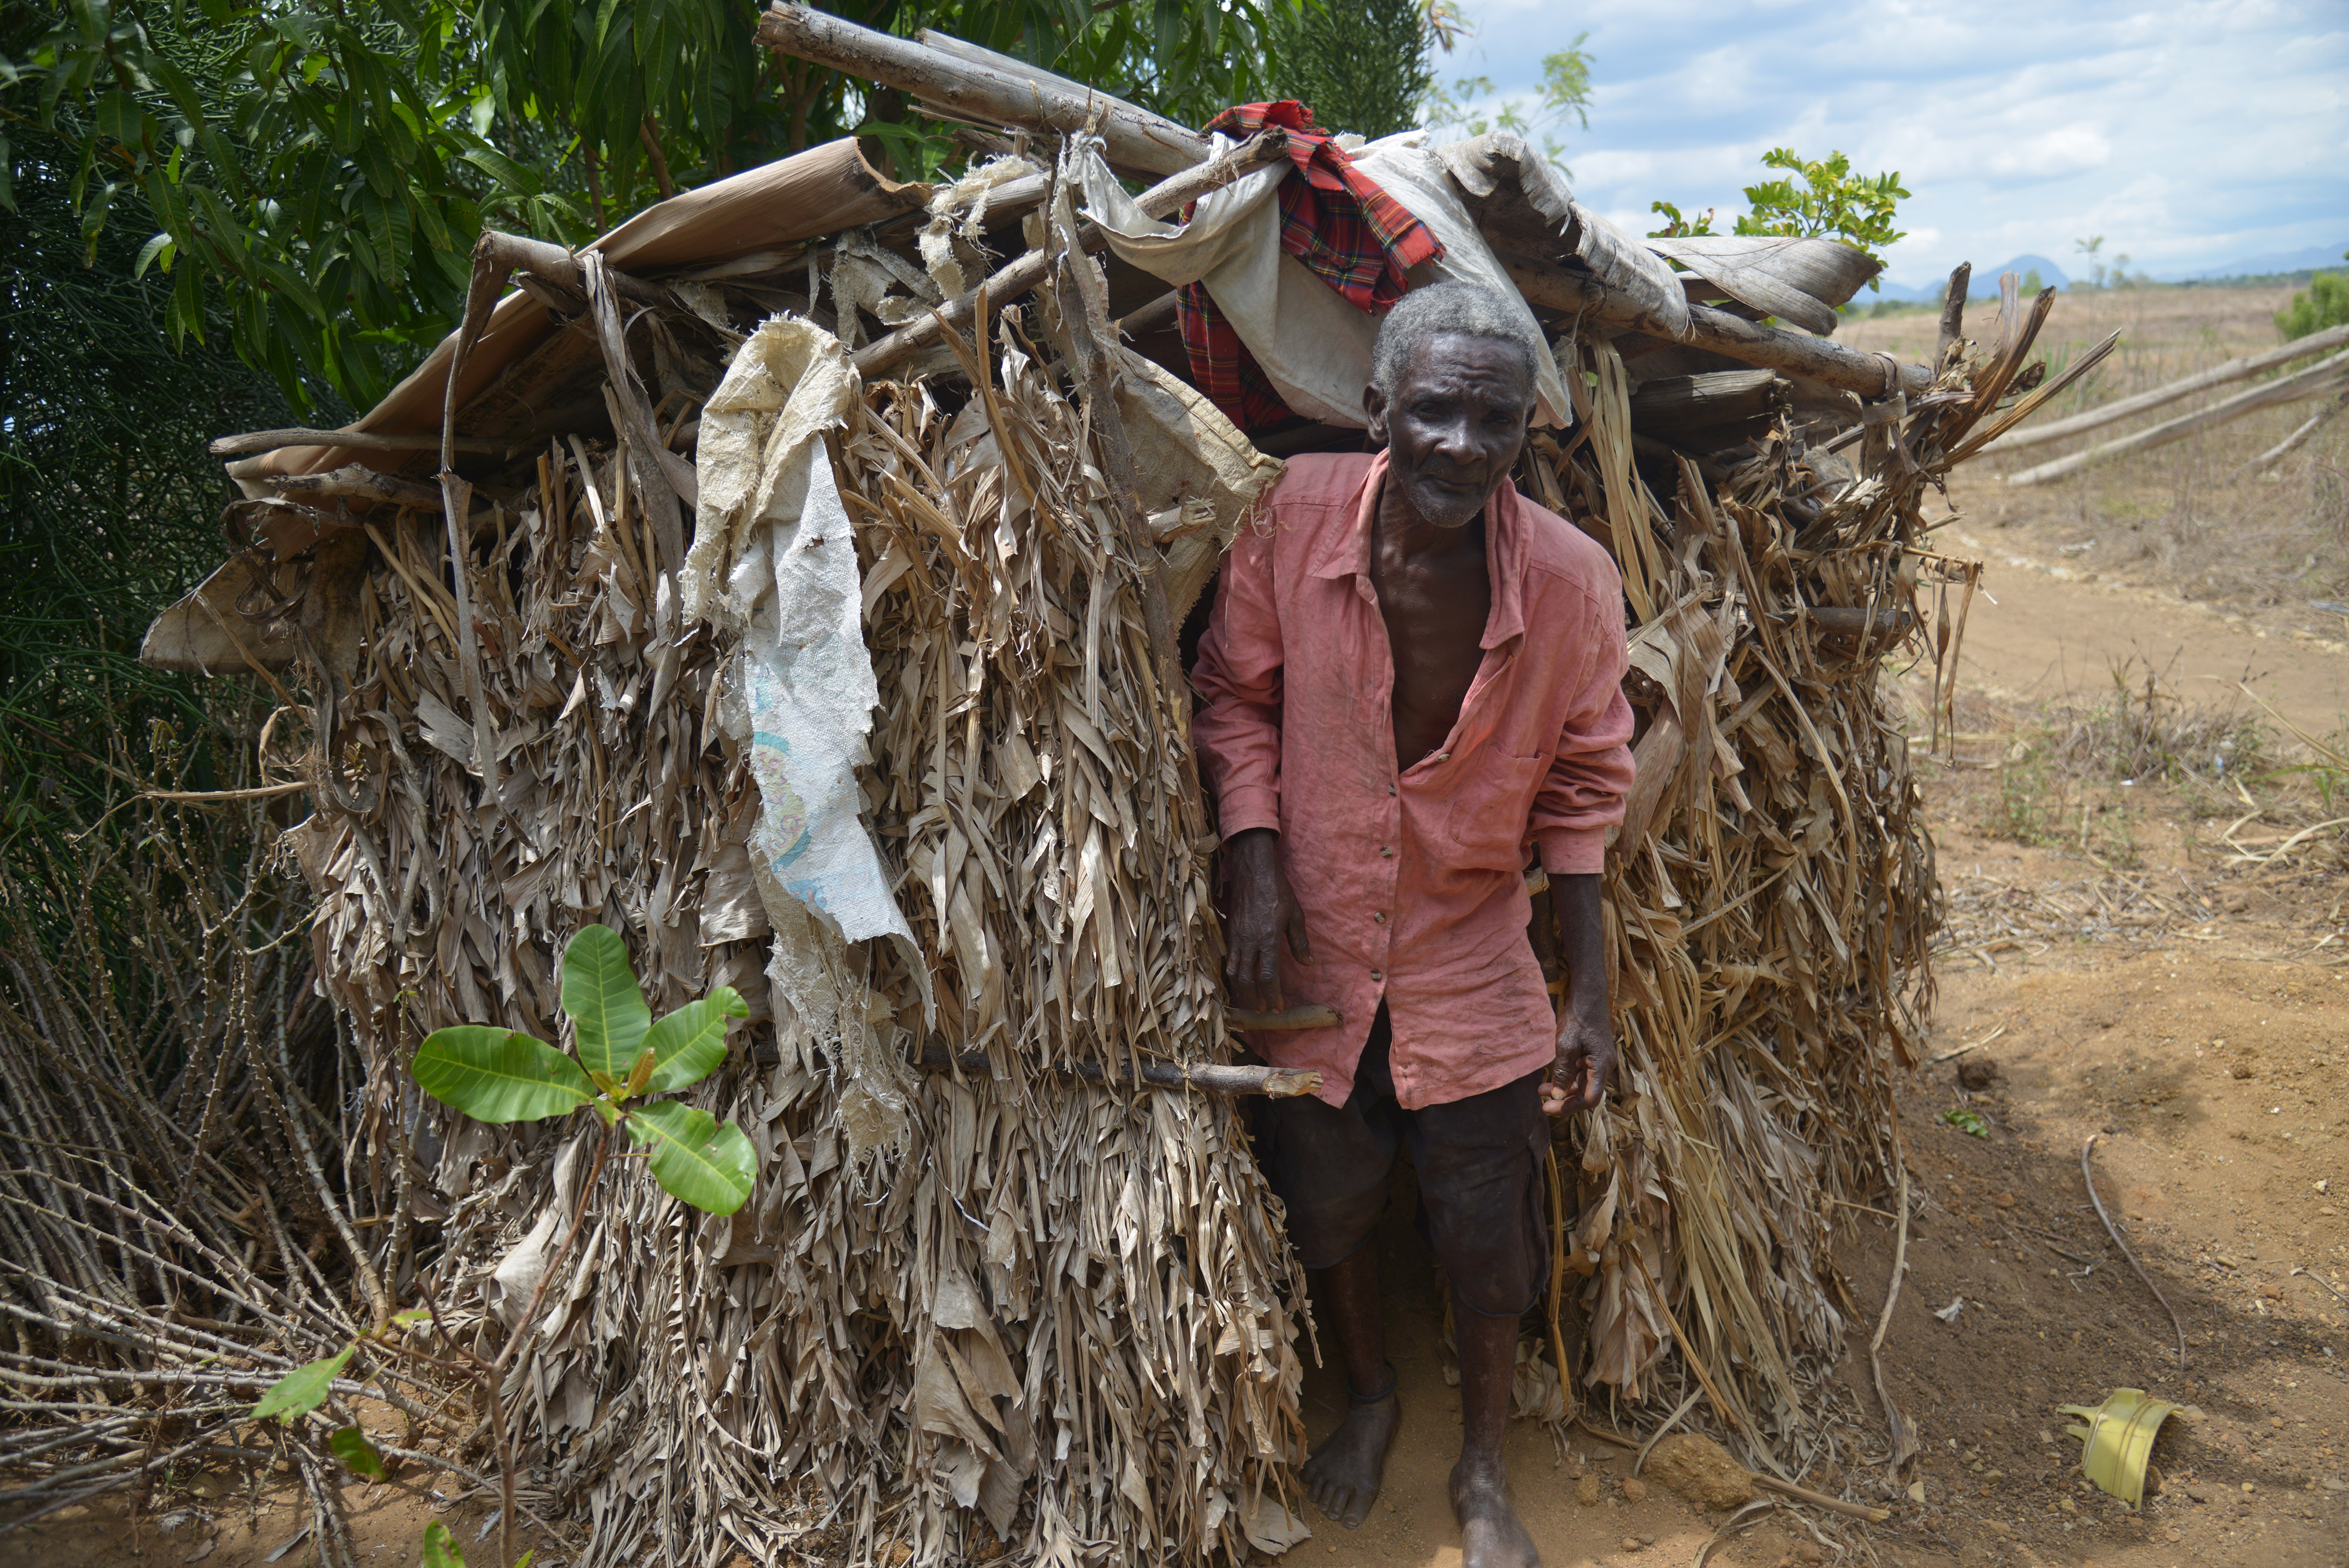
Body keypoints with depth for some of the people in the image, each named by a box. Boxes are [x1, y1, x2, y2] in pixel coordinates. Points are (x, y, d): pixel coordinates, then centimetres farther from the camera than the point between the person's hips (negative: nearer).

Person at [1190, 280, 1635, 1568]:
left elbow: (1580, 788, -4)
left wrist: (1591, 992, -4)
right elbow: (1235, 696, -3)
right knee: (1329, 1212, 20)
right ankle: (1369, 1396, 52)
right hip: (1312, 954, 1)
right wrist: (1255, 871, -14)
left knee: (1486, 1245, 12)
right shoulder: (1293, 518, -19)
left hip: (1474, 974, -1)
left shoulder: (1572, 581, -18)